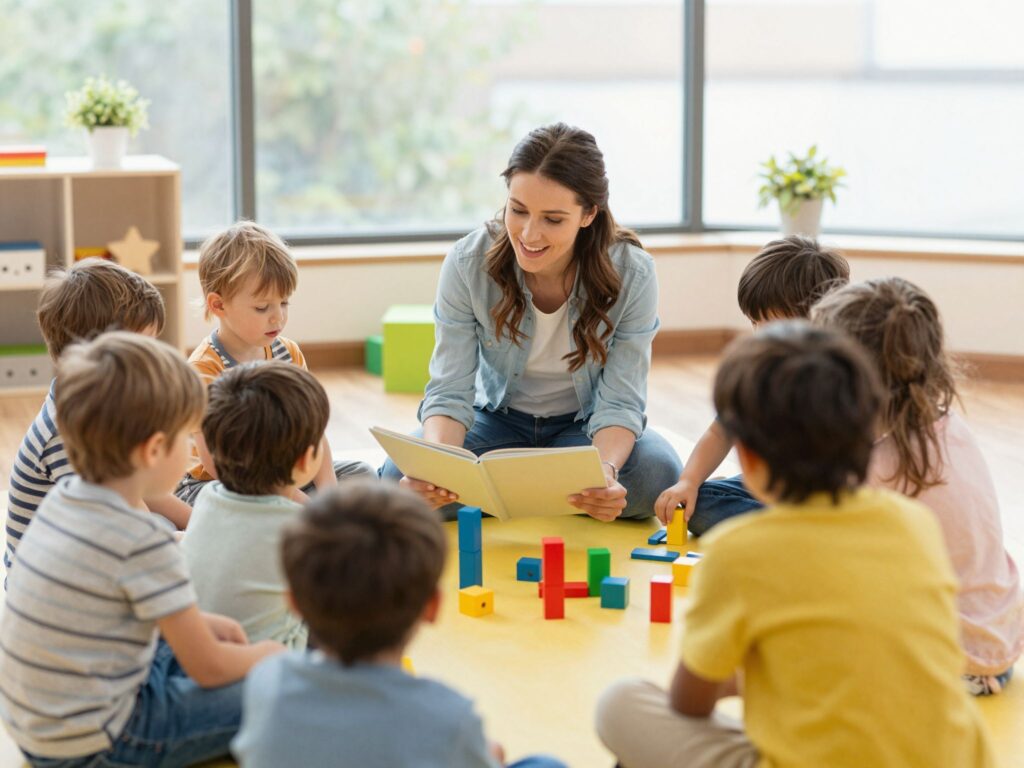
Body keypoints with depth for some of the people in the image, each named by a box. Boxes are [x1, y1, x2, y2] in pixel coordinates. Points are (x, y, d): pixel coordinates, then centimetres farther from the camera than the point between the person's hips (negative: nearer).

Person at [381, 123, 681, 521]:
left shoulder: (632, 274, -22)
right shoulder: (467, 264, -21)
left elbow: (619, 402, -20)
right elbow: (449, 392, -19)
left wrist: (606, 470, -43)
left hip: (585, 426, 0)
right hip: (498, 418, 0)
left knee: (657, 472, -33)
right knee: (400, 476, -27)